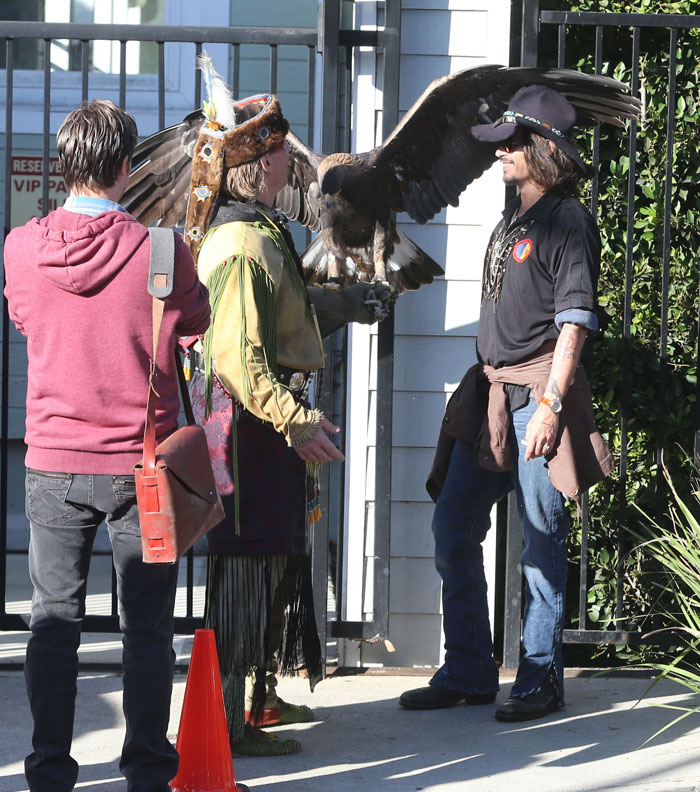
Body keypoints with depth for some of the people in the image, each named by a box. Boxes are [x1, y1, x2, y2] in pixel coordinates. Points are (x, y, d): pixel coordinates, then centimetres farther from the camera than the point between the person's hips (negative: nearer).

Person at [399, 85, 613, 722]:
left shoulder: (567, 221, -9)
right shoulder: (514, 218, 17)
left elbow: (576, 318, -14)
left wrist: (550, 403, -20)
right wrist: (486, 387, 19)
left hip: (538, 394, -9)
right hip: (490, 395, 9)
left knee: (542, 542, -2)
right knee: (452, 532, 7)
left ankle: (541, 680, 7)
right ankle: (467, 674, 15)